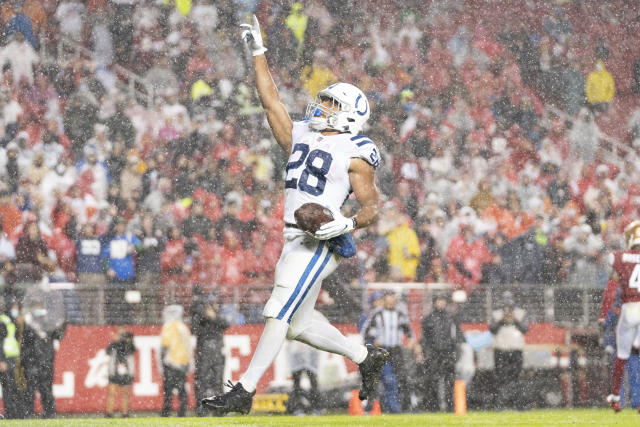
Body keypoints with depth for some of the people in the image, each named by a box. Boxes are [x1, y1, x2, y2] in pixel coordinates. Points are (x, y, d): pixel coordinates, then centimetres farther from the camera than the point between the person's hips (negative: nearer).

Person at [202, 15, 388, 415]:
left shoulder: (354, 154, -3)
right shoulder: (301, 136, 16)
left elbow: (372, 208, -4)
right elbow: (271, 100, 16)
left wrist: (348, 223, -22)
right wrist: (259, 53, 12)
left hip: (322, 240, -8)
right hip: (295, 240, 8)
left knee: (280, 312, -15)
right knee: (298, 325, 12)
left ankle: (245, 390, -18)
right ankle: (367, 356, 28)